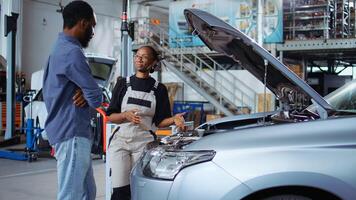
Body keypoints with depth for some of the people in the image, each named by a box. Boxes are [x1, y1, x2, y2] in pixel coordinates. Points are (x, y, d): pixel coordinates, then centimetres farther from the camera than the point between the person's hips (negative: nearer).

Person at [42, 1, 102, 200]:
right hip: (72, 134, -11)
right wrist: (88, 96, 7)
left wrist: (82, 93, -2)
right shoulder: (71, 52, -17)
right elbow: (96, 98, -16)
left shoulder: (60, 48, 17)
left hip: (73, 132, 11)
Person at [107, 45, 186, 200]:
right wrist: (126, 115, -14)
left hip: (144, 143, 0)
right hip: (121, 140, 0)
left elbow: (160, 122, 6)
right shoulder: (123, 84, 8)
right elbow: (110, 116, 6)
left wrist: (174, 119, -14)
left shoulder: (159, 89, 7)